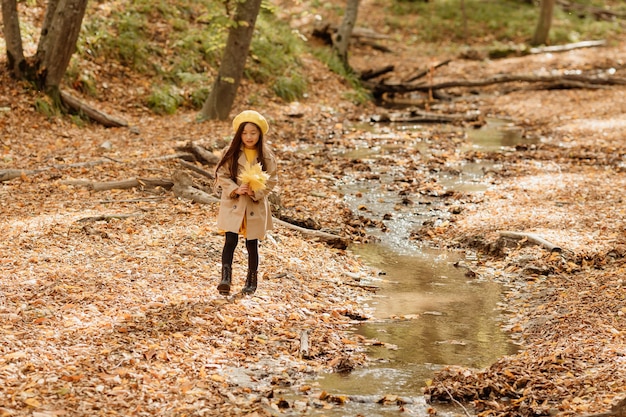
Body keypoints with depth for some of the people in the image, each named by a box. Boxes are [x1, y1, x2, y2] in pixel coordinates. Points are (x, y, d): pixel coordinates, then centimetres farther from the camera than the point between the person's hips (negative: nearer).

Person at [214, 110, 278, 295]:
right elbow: (222, 175, -3)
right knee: (230, 240, -13)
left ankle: (251, 281, 24)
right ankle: (226, 278, -10)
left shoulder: (266, 155, -3)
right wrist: (235, 189, -18)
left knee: (252, 244, 9)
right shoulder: (231, 153, -4)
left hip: (256, 206, 1)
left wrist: (256, 191, -17)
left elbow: (271, 180, -1)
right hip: (233, 204, -1)